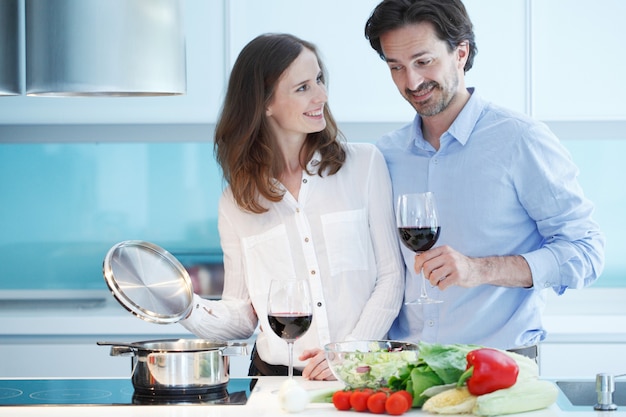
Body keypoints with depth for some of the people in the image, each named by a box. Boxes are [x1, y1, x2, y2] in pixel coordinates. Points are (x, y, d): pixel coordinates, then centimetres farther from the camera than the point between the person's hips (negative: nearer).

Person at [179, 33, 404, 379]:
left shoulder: (364, 165, 6)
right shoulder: (237, 201, 9)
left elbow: (391, 275, 5)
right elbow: (243, 314, 11)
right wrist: (188, 308, -8)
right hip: (275, 377, 2)